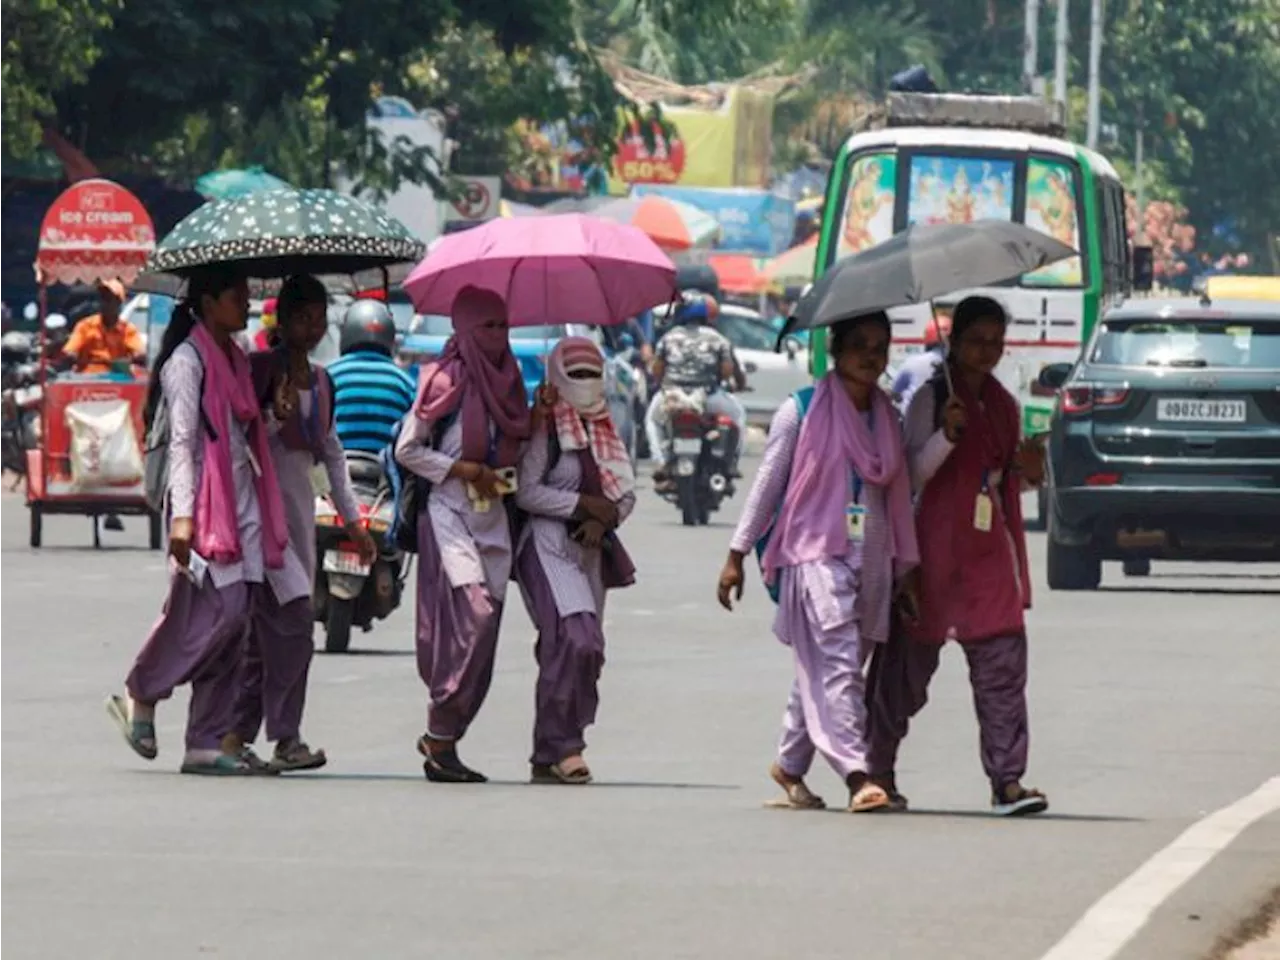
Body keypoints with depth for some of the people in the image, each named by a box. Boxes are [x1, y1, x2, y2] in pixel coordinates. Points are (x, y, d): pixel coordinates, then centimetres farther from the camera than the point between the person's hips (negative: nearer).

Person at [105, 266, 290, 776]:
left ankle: (208, 743, 2)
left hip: (242, 504, 8)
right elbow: (182, 442, -14)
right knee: (221, 611, -16)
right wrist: (182, 515, -21)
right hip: (206, 505, -8)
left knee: (232, 623, 2)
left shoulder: (235, 360, 19)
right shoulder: (187, 361, -7)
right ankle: (140, 695, 2)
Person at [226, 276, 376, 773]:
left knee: (266, 624, 6)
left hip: (299, 502, 8)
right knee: (292, 614, -16)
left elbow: (331, 452, 23)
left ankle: (239, 734, 8)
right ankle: (286, 737, -15)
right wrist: (277, 418, -25)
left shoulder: (320, 381, 16)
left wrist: (353, 521, 23)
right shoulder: (261, 369, -6)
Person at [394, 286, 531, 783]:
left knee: (481, 629, 2)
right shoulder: (445, 379, -5)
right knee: (474, 613, -19)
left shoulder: (506, 381, 14)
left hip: (493, 514, 7)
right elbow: (407, 449, -5)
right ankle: (440, 738, -14)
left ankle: (442, 740, 8)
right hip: (449, 512, -7)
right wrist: (464, 471, -13)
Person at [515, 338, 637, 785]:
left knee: (586, 650, 4)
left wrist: (605, 519, -6)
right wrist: (584, 504, -13)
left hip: (591, 548, 7)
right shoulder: (545, 426, -3)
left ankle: (548, 756, 11)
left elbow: (627, 493, 15)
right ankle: (561, 746, -19)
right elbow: (526, 492, -11)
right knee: (574, 639, -22)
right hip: (548, 543, -7)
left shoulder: (606, 430, 17)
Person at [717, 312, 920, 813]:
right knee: (837, 663, -16)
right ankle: (856, 774, -24)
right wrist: (737, 554, 2)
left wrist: (906, 567, 15)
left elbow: (899, 495, 17)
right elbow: (767, 484, 3)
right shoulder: (802, 412, 0)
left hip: (872, 560, 5)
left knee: (821, 670, 7)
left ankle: (790, 763, 22)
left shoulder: (888, 419, 14)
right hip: (816, 552, -5)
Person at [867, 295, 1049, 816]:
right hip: (938, 544, -5)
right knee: (911, 660, 4)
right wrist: (945, 437, -26)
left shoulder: (1003, 404, 14)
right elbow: (912, 474, -10)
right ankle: (878, 768, 20)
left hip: (990, 548, 5)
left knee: (1002, 664, -5)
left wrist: (1029, 471, 2)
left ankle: (1007, 781, -9)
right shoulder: (931, 399, -4)